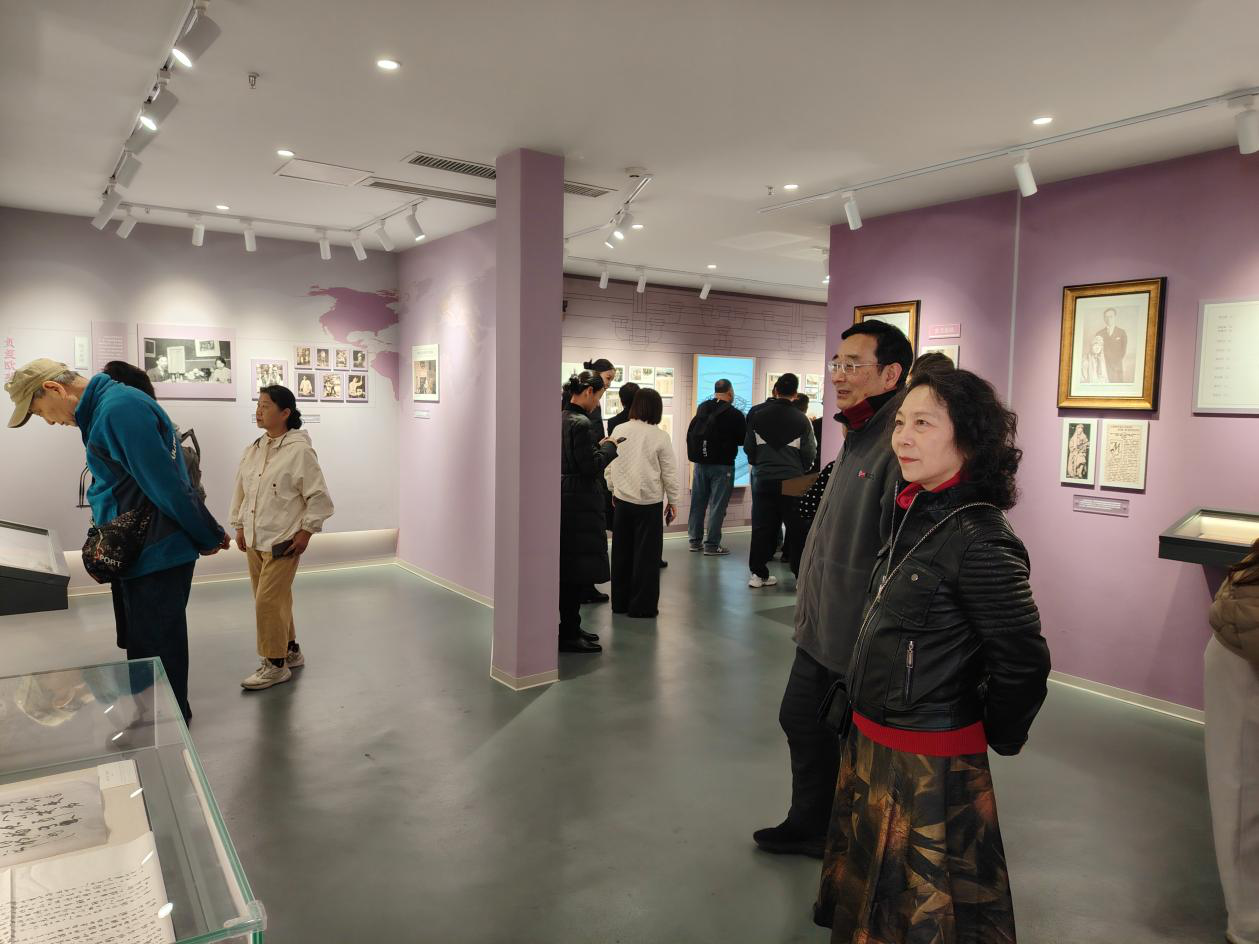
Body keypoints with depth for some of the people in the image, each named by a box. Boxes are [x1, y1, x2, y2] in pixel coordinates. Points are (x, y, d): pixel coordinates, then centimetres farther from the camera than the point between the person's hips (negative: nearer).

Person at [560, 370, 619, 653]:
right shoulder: (580, 423, -18)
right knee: (578, 568, -2)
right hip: (579, 503, -10)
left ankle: (570, 627, 27)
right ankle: (569, 635, 6)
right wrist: (608, 447, -5)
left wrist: (599, 447, 13)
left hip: (567, 499, 10)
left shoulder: (563, 419, 10)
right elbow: (590, 466, -19)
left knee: (570, 567, 16)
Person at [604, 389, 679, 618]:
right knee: (646, 554, 5)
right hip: (649, 502, -3)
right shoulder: (660, 436, -10)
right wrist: (672, 501, 7)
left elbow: (609, 465, 6)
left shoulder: (619, 431, -1)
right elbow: (669, 472, -5)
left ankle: (620, 602, 22)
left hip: (623, 500, 4)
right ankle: (642, 605, 9)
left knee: (622, 552, 14)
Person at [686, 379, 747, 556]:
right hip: (722, 465, -5)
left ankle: (695, 540, 19)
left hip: (700, 463, 5)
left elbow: (690, 433, 9)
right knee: (717, 505, 0)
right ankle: (712, 545, 1)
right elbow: (743, 440, -3)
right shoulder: (735, 414, -11)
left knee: (698, 503, 12)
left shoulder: (702, 408, 4)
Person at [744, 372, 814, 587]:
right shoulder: (801, 419, -6)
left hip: (764, 478, 2)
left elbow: (748, 447, 6)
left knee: (762, 527, 10)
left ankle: (758, 573, 14)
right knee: (797, 529, 5)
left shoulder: (757, 415, 0)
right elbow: (809, 453, -2)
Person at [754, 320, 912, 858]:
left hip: (861, 644, -10)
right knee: (801, 723, 23)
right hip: (820, 629, 10)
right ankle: (810, 826, 45)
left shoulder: (903, 446, -23)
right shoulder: (856, 438, 10)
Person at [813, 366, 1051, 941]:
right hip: (870, 739, 9)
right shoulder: (912, 514, 3)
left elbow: (1023, 662, -21)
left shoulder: (978, 539, -24)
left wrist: (999, 736, -5)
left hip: (931, 760, -8)